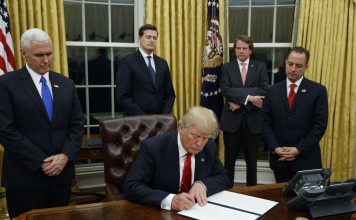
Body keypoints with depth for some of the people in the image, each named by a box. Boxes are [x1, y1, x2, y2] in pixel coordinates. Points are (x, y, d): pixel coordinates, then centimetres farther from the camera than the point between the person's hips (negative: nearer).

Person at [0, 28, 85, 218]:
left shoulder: (66, 84, 8)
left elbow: (77, 124, 6)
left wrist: (65, 156, -9)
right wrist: (41, 162, -14)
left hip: (62, 172, 4)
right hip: (25, 176, -4)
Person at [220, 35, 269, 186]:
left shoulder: (260, 67, 6)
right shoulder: (227, 67, 5)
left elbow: (264, 91, -7)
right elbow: (225, 90, -10)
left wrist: (241, 103, -15)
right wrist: (248, 98, -20)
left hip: (253, 120, 0)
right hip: (232, 119, 0)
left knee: (252, 160, 10)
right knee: (229, 159, 9)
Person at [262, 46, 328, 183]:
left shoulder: (318, 91, -2)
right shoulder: (273, 91, 6)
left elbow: (320, 125, -6)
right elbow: (266, 122, 4)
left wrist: (299, 149, -12)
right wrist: (275, 148, -9)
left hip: (306, 159, -2)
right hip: (279, 158, 2)